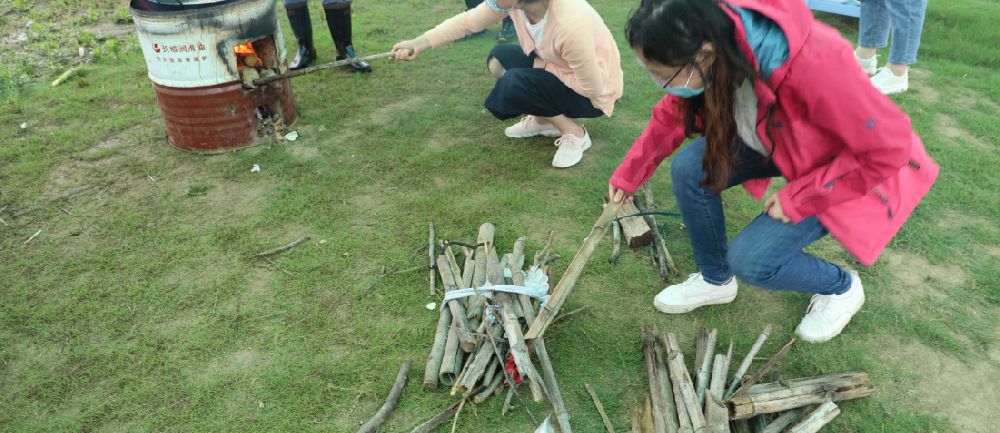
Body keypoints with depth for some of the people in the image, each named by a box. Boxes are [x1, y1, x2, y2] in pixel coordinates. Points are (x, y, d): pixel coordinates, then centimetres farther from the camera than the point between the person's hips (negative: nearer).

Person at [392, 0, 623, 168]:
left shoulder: (570, 24, -38)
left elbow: (592, 87, -28)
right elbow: (469, 21, -8)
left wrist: (543, 66, -18)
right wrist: (420, 43, -14)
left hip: (594, 94, -7)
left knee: (512, 84, -26)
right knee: (499, 59, -2)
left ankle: (574, 133, -7)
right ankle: (543, 120, 10)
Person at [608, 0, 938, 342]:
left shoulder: (814, 65, -42)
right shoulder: (715, 41, -21)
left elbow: (888, 149, -30)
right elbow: (671, 116, -2)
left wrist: (797, 199, -24)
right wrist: (628, 175, 3)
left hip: (849, 170, -6)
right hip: (775, 142, 6)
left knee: (751, 259, -19)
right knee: (688, 169, -14)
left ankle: (842, 288, 16)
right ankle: (716, 281, 12)